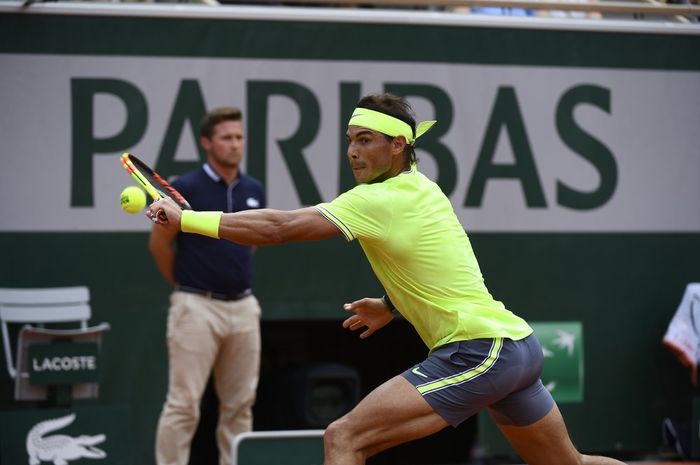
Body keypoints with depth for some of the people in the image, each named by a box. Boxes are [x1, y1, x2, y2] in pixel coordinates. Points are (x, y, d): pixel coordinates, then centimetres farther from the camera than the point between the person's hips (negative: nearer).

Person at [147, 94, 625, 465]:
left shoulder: (381, 200, -14)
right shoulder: (421, 188, 13)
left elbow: (275, 228, -20)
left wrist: (186, 218, -17)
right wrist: (392, 306, 22)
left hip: (480, 350, -10)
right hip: (516, 342, 10)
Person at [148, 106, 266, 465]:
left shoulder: (253, 190, 8)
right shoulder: (186, 188, -9)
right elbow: (159, 243, -1)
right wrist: (186, 284, 8)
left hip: (243, 307, 6)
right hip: (197, 307, -6)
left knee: (240, 404, 9)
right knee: (184, 403, -6)